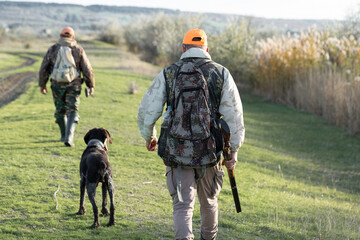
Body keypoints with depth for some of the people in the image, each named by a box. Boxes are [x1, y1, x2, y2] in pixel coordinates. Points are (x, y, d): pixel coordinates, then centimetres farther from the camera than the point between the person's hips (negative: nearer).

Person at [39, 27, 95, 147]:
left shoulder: (53, 49, 2)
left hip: (57, 85, 2)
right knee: (72, 111, -1)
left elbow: (44, 68, 3)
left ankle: (64, 136, 28)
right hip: (73, 85, -1)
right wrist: (91, 85, 6)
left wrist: (42, 84, 13)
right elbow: (87, 69, -2)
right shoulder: (78, 50, -1)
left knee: (60, 110, 18)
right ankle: (69, 137, -18)